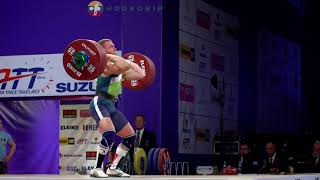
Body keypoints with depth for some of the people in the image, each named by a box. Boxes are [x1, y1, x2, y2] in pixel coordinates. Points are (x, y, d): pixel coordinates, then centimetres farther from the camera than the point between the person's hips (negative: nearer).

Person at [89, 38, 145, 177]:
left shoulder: (117, 67, 15)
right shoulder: (107, 65, -13)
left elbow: (140, 74, 16)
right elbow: (123, 67, -34)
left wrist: (128, 62, 25)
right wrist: (109, 56, -22)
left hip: (111, 106, 10)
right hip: (99, 104, -10)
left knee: (130, 137, 11)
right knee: (109, 134, -30)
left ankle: (112, 168, 14)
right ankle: (96, 169, -18)